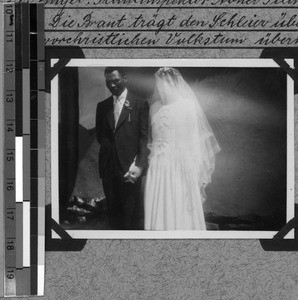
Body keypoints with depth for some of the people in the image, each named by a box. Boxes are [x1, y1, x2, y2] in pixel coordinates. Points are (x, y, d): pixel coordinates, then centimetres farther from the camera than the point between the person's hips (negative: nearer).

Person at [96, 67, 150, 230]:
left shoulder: (140, 104, 1)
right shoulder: (102, 106, 13)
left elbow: (145, 137, -4)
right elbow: (100, 135, 16)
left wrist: (139, 165, -15)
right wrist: (109, 147, -5)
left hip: (129, 167, -4)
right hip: (108, 167, 4)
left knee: (131, 213, -2)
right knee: (113, 211, 6)